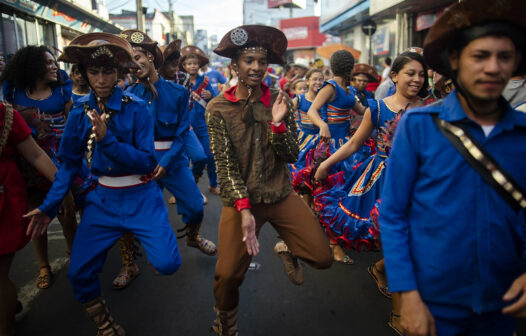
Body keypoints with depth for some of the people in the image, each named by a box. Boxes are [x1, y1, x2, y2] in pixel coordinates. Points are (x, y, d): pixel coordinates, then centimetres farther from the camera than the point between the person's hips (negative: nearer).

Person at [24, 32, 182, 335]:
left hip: (141, 198, -3)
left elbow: (147, 162, -16)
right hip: (103, 199, 4)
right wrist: (50, 206, 0)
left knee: (167, 264, -16)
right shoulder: (80, 113, 2)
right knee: (79, 273, 4)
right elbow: (69, 163, 7)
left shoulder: (136, 108, -10)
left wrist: (107, 140, -26)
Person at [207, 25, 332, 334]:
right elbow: (225, 165, -8)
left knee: (324, 258, -3)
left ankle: (287, 250, 33)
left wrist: (277, 123, -20)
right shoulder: (218, 109, -6)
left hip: (281, 195, 3)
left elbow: (292, 156, -3)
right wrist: (244, 209, -19)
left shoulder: (280, 101, 0)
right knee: (228, 275, -11)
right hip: (240, 199, -2)